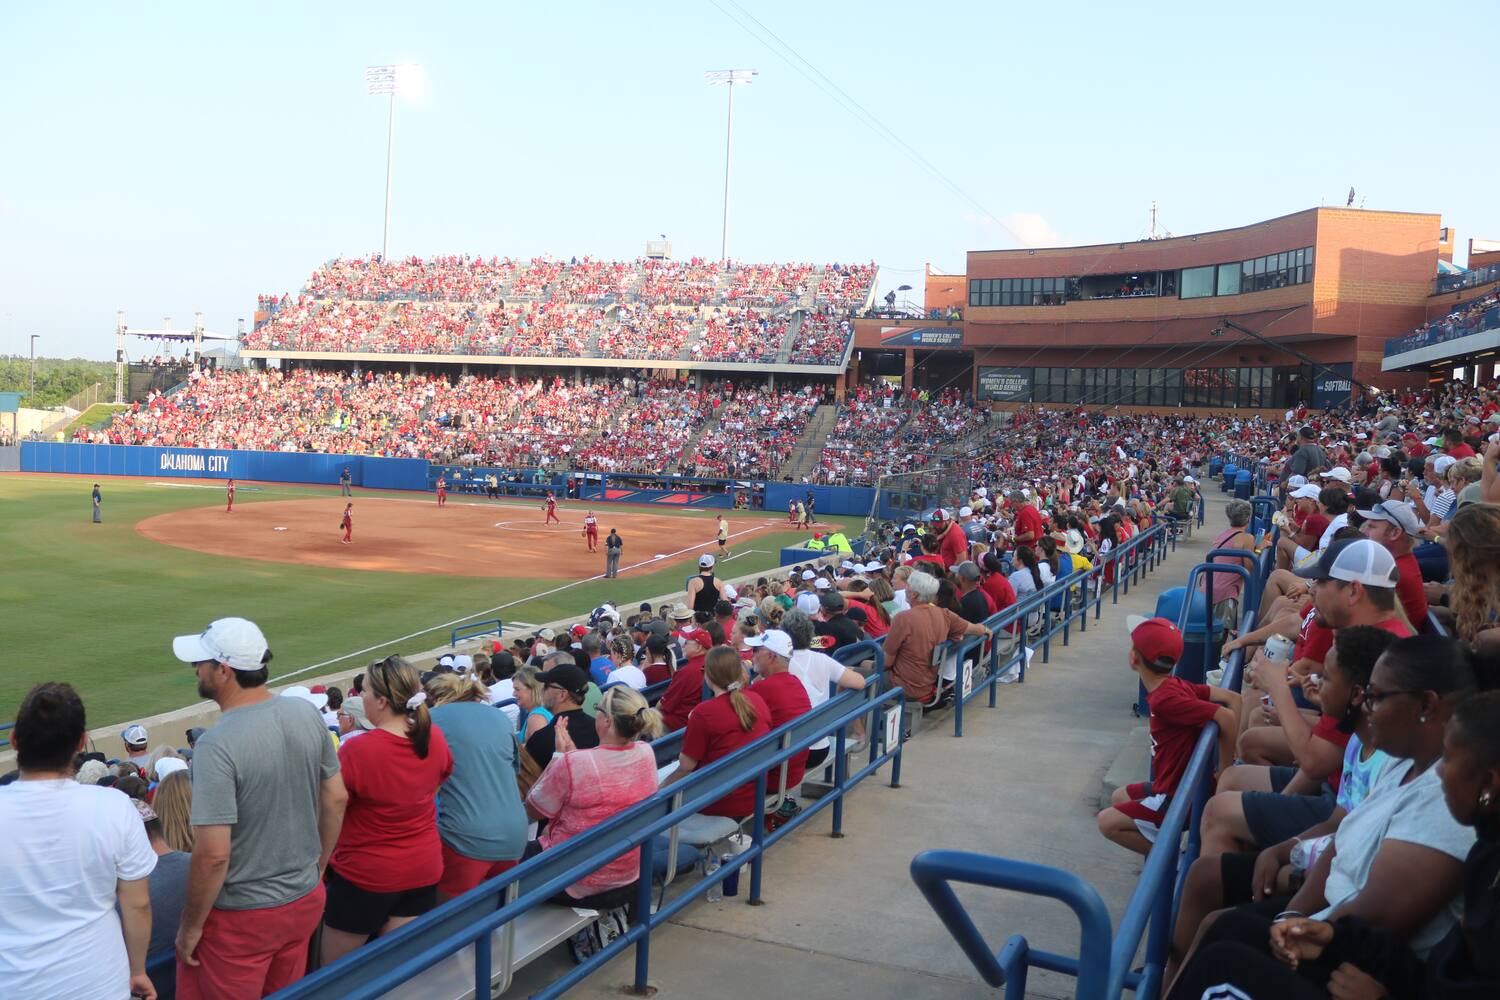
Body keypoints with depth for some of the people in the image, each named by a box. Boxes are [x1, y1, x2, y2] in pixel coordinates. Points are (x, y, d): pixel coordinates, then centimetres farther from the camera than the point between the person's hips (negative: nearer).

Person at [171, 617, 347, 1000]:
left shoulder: (217, 745, -25)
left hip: (241, 916, -6)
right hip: (305, 901, 6)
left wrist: (190, 926, -9)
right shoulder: (307, 714, -6)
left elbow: (213, 855, -24)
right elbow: (336, 800, 4)